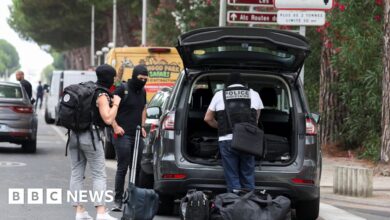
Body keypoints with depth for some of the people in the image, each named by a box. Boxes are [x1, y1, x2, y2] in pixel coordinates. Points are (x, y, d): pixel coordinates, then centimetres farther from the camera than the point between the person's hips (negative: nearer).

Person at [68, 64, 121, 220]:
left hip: (74, 135, 8)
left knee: (76, 174, 8)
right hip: (90, 136, -7)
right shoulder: (101, 95, -11)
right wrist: (115, 104, -5)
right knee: (99, 175, -3)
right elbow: (108, 119, -19)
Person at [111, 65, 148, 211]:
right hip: (123, 134, -7)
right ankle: (118, 200, -3)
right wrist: (115, 126, -14)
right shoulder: (122, 89, -8)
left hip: (137, 135, 7)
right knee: (122, 168, -7)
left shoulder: (142, 91, 13)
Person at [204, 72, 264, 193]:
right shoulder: (253, 94, 17)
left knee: (232, 178, 5)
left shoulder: (219, 95, 15)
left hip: (227, 140, -1)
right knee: (248, 178, 9)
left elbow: (207, 118, 18)